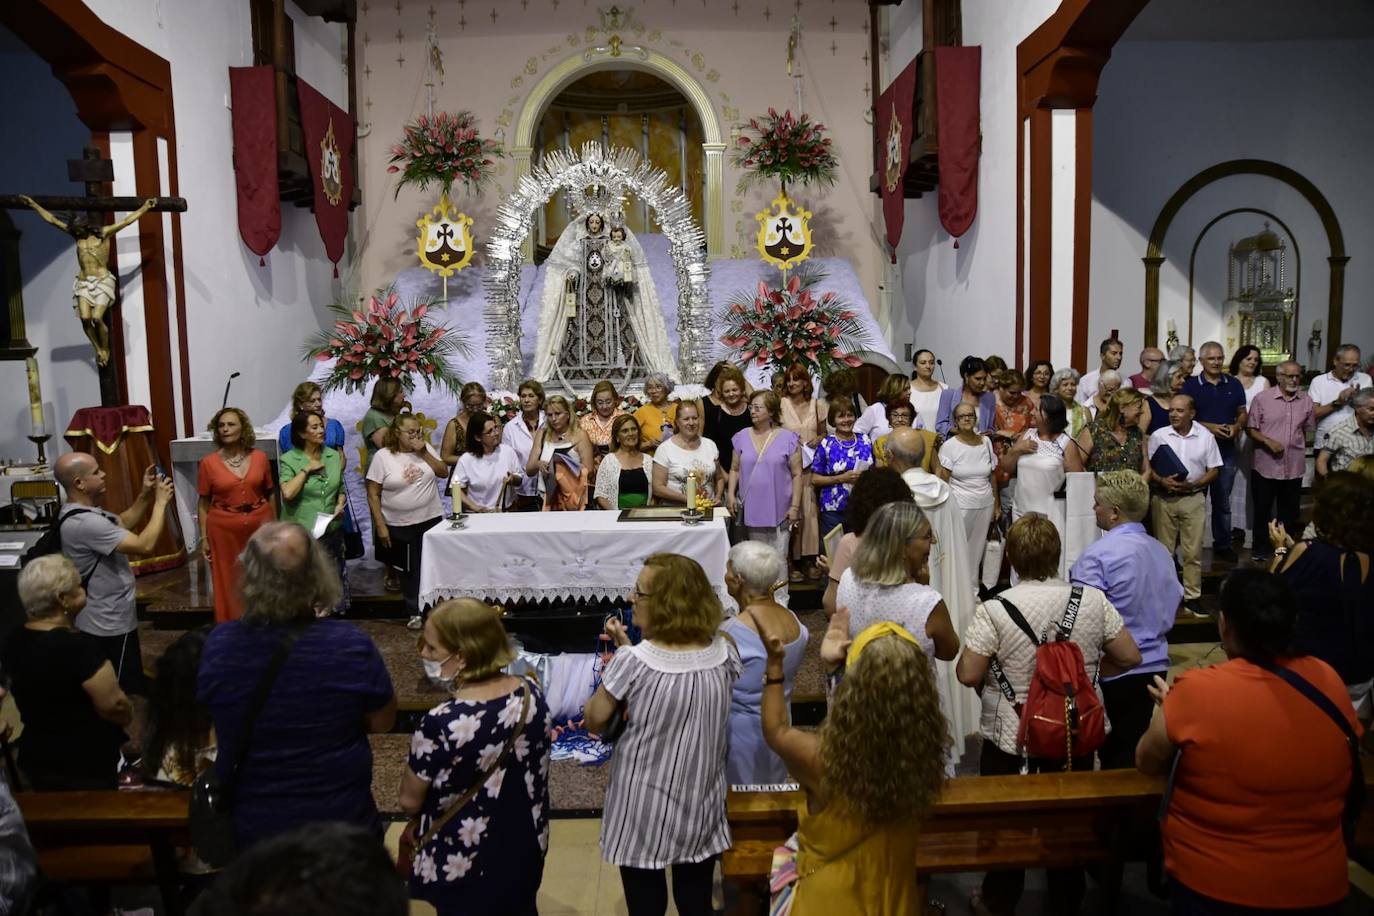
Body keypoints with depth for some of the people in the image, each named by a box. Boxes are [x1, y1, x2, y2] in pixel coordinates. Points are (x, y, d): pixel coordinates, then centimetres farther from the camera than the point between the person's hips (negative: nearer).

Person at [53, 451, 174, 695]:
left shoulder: (81, 512, 3)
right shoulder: (85, 523, -30)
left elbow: (122, 524, 17)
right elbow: (145, 546, -32)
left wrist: (145, 495, 2)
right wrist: (161, 502, -22)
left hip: (105, 619, 11)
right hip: (110, 624, -10)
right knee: (123, 693, 2)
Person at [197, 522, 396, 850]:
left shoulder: (218, 645, -17)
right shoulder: (351, 645, -23)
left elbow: (210, 716, 3)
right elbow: (382, 722, -7)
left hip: (250, 828, 3)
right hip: (341, 825, -2)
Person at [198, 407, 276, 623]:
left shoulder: (260, 457, 0)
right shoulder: (208, 462, -4)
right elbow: (203, 503, 1)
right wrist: (204, 538, -1)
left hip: (260, 526, 2)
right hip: (224, 529, -1)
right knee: (229, 583, 7)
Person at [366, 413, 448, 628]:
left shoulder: (426, 449, 2)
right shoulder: (382, 456, -8)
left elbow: (444, 472, -1)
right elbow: (373, 494, -7)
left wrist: (424, 452, -11)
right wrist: (380, 525, -10)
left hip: (431, 520, 2)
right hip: (399, 526, -2)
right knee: (409, 569, 9)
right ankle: (415, 612, 25)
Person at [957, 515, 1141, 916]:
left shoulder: (994, 610, -21)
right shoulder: (1093, 600, -11)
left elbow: (968, 675, -18)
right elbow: (1129, 657, -4)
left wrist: (994, 664, 3)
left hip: (1010, 737, -3)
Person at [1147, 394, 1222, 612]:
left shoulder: (1206, 437, 2)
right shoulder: (1158, 436, 1)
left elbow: (1213, 471, 4)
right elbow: (1148, 467, 2)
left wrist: (1192, 485, -12)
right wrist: (1163, 481, -16)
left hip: (1193, 498, 0)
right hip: (1163, 499, 0)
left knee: (1193, 552, 3)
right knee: (1163, 550, 5)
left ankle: (1192, 596, 12)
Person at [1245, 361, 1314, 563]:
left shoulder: (1306, 402, 5)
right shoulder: (1262, 398, -6)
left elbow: (1308, 431, 14)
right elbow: (1250, 429, -5)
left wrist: (1300, 448, 11)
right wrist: (1268, 442, -18)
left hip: (1294, 468, 3)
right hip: (1265, 466, -3)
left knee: (1290, 513, 12)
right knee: (1262, 510, 8)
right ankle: (1260, 549, 21)